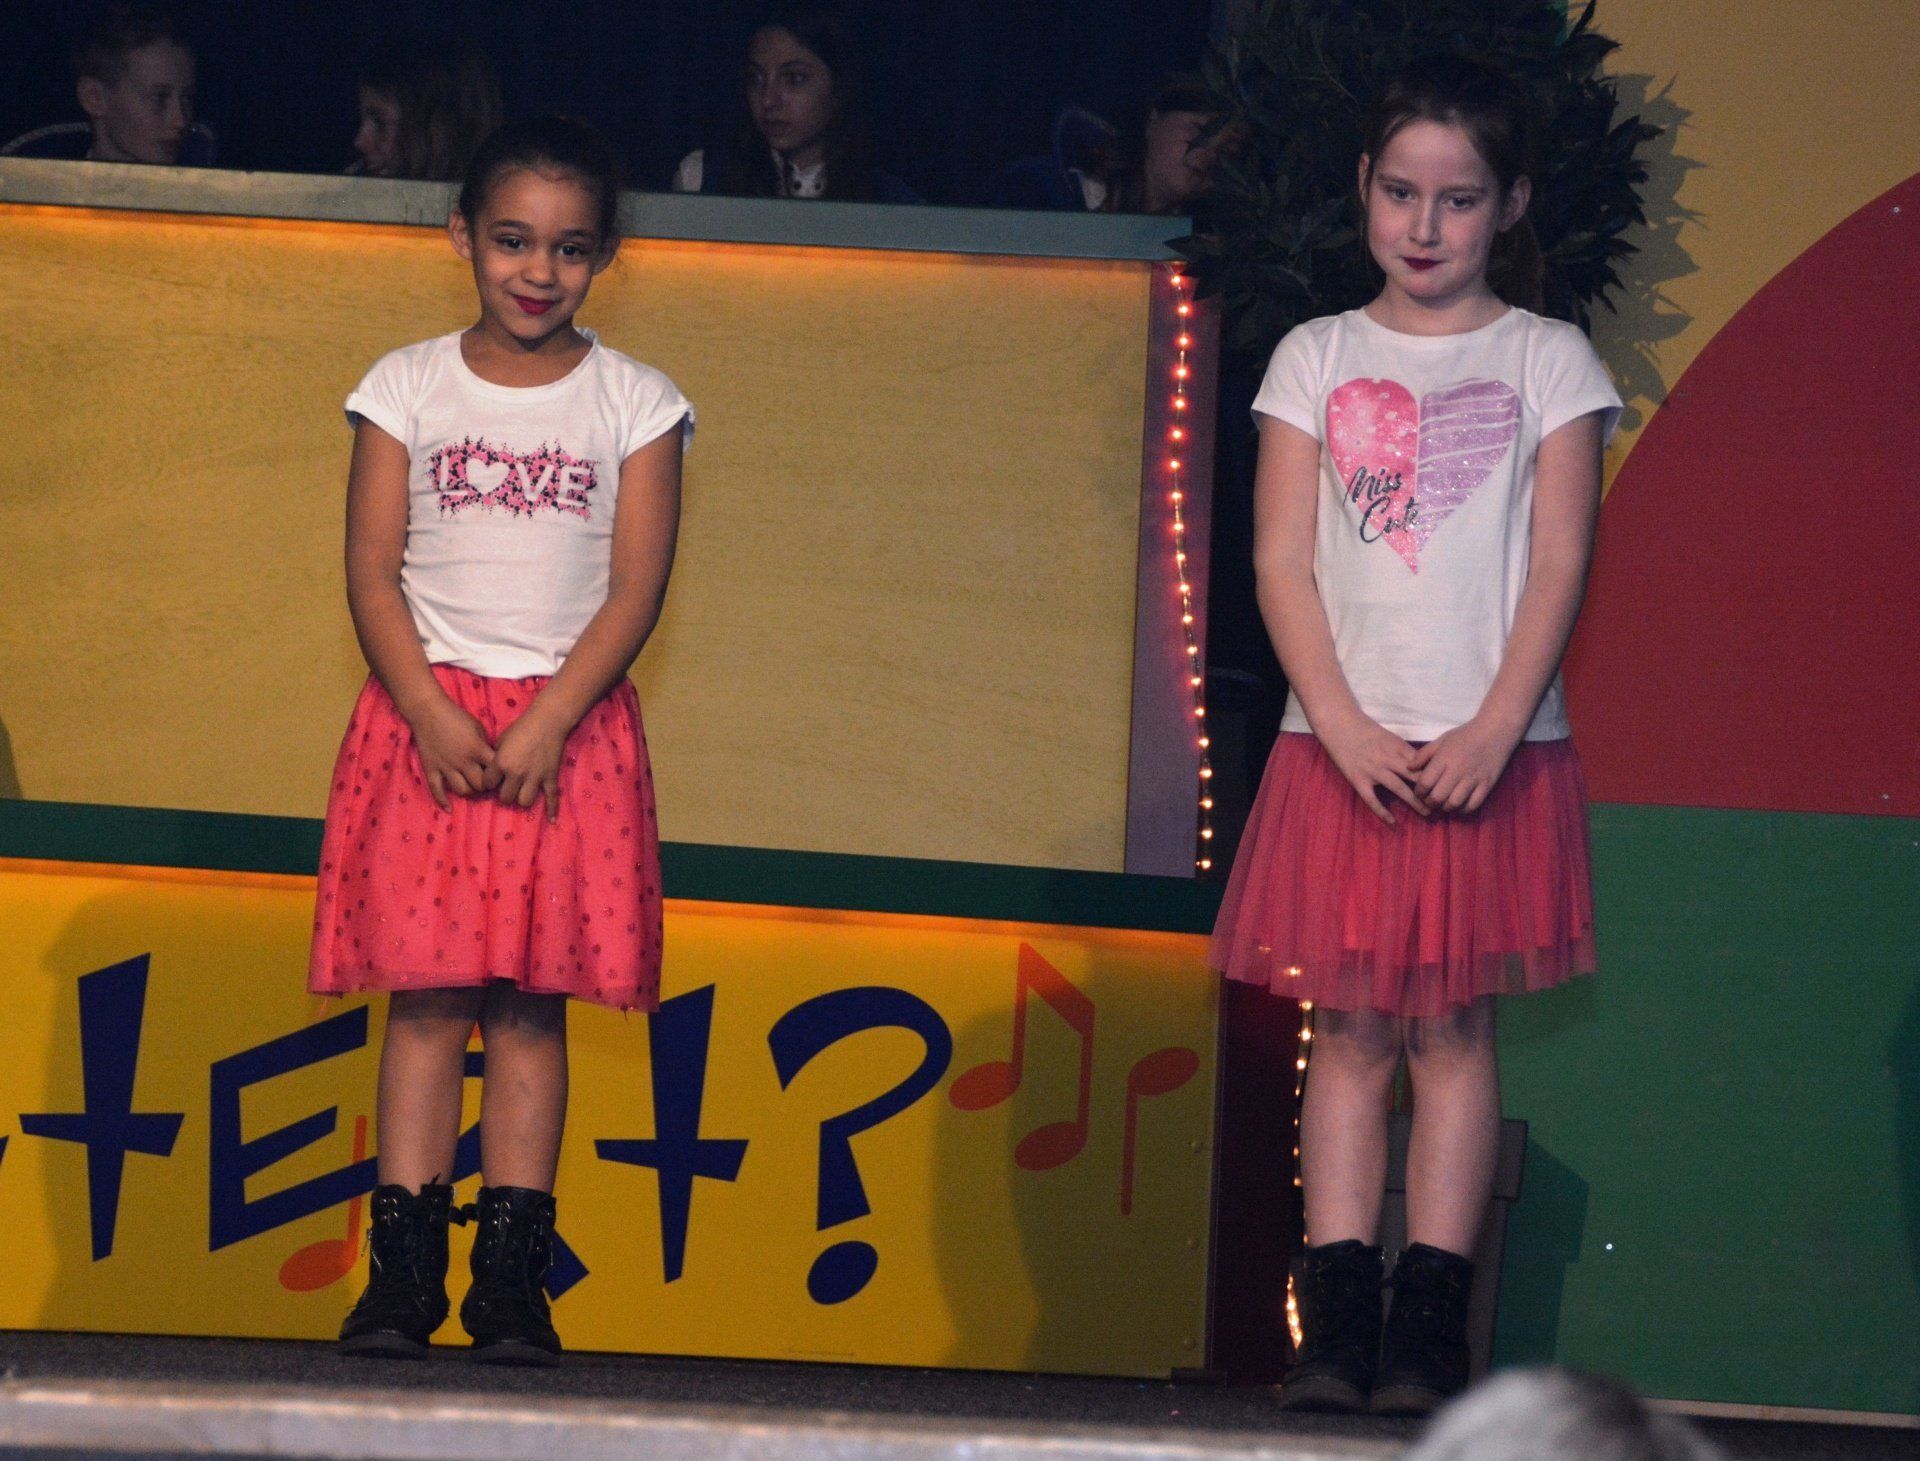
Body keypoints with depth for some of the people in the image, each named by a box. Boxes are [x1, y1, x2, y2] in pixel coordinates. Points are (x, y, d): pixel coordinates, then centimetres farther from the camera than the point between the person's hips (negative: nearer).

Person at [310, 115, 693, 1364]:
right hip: (424, 717, 0)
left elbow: (637, 587, -2)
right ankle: (405, 1267, -3)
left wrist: (544, 726, -13)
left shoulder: (635, 404, 4)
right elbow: (373, 572, 1)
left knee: (533, 1003, -1)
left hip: (569, 726, 0)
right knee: (426, 992, -5)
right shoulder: (409, 387, 6)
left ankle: (514, 1275, 1)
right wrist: (435, 718, -12)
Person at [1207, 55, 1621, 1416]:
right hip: (1343, 744, 1)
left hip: (1491, 751, -1)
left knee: (1455, 1023, -2)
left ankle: (1433, 1319, -2)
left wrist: (1493, 732, -13)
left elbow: (1560, 563, -2)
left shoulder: (1547, 361, 4)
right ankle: (1336, 1318, -1)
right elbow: (1283, 563, 2)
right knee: (1351, 1026, 0)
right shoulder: (1317, 360, 8)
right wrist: (1348, 729, -10)